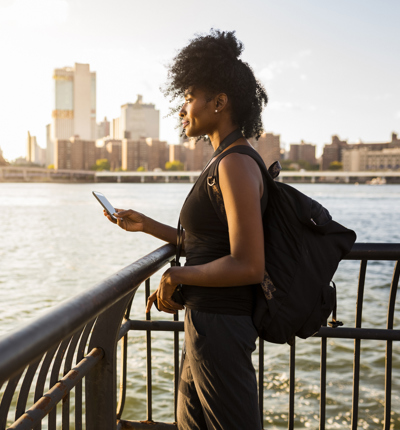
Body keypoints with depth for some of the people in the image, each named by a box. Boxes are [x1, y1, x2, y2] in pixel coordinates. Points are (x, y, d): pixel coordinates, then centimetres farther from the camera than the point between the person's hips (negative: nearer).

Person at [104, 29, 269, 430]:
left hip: (220, 325, -10)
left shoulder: (236, 165, -19)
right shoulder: (228, 162, 12)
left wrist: (176, 276, -14)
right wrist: (147, 225, 17)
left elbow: (248, 266, -25)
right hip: (204, 321, 10)